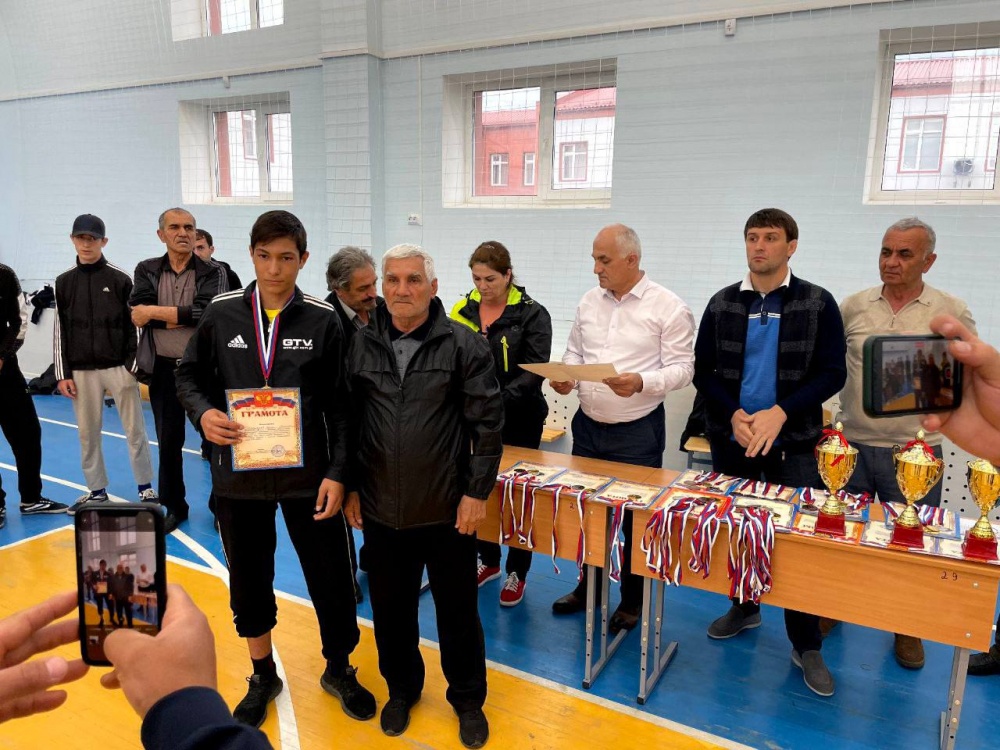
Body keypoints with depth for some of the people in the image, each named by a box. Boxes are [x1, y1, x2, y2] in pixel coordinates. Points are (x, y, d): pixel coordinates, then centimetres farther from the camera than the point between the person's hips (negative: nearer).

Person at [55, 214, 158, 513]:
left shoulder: (120, 279, -1)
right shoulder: (64, 282, 7)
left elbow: (134, 326, -1)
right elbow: (60, 331, 8)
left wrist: (133, 366, -7)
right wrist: (63, 373, 3)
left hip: (119, 367, -2)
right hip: (82, 371, 3)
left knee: (135, 429, 2)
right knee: (88, 433, 8)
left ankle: (146, 488, 13)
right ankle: (97, 491, 21)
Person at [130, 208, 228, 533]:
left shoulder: (214, 273, -3)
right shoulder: (147, 270, 5)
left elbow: (205, 313, -19)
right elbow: (138, 316, -9)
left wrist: (155, 312, -15)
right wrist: (184, 317, -17)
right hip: (164, 369, 3)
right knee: (168, 442, 13)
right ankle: (174, 506, 29)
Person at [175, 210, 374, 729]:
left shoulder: (323, 320, -6)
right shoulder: (221, 313, -1)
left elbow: (341, 407, -5)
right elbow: (189, 376, 9)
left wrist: (337, 473, -10)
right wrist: (203, 413, -13)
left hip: (308, 476, -2)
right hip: (238, 475, 2)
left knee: (330, 577, 8)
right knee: (249, 581, 16)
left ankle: (339, 671, 33)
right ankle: (262, 676, 40)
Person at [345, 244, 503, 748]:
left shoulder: (464, 345, -8)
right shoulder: (361, 346, 0)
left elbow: (487, 423, -7)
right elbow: (347, 423, 5)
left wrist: (477, 492, -9)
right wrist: (350, 488, 5)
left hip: (447, 510, -2)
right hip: (381, 509, 3)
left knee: (457, 609, 13)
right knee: (390, 608, 18)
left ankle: (468, 698, 36)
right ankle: (401, 688, 42)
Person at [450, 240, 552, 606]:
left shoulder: (531, 315, -8)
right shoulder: (462, 310, 4)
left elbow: (533, 371, -15)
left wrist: (498, 401, -27)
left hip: (518, 422, -3)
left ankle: (516, 573, 24)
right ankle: (488, 560, 33)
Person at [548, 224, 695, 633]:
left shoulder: (668, 307, -11)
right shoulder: (589, 302, 6)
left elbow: (681, 368, -13)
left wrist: (641, 382, -29)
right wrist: (566, 376, -6)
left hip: (637, 431, -5)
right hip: (587, 425, 6)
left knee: (635, 518, 8)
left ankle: (632, 600, 28)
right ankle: (587, 587, 37)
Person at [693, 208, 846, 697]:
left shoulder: (818, 304, -2)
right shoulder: (722, 303, 4)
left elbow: (832, 374, -6)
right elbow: (703, 371, 2)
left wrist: (781, 412, -19)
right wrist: (734, 415, -14)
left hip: (791, 445, -2)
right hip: (731, 442, 3)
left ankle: (806, 646, 17)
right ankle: (744, 607, 37)